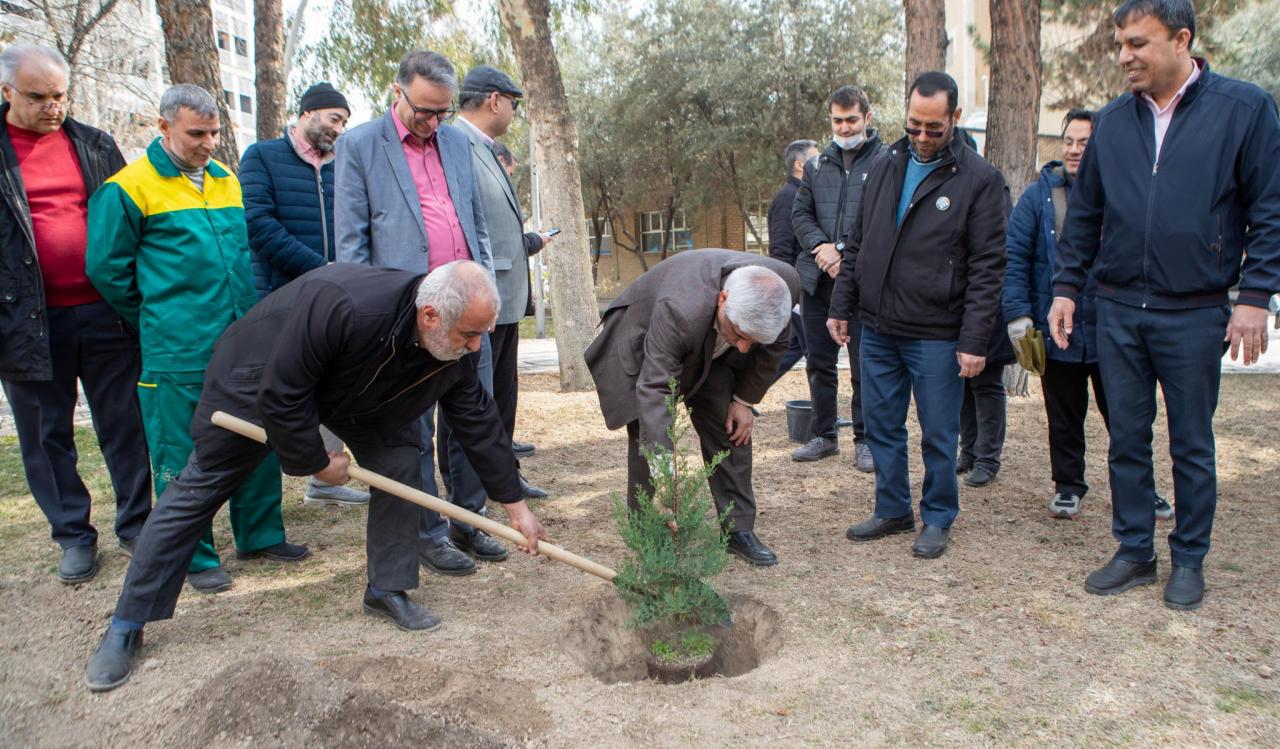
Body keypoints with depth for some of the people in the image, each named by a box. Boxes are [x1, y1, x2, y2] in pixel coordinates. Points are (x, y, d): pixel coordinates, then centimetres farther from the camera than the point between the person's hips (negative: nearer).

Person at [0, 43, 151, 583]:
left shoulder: (94, 146, 9)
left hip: (106, 315, 1)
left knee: (125, 426, 7)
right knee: (47, 436, 8)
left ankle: (137, 523, 20)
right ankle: (73, 535, 21)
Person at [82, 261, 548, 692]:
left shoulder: (452, 350, -24)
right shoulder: (341, 306, -45)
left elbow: (478, 421, -12)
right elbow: (280, 398, -34)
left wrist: (515, 505, -9)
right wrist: (317, 463, -21)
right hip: (258, 381, -5)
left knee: (400, 463, -10)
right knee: (197, 491, 0)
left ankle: (387, 591, 7)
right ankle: (126, 627, 12)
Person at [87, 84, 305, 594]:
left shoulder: (226, 180, 12)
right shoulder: (129, 188, -6)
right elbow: (106, 266, -4)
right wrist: (157, 319, 4)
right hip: (177, 355, -5)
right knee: (182, 457, 3)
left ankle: (260, 535, 26)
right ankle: (196, 556, 16)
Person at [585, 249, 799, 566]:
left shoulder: (786, 285, -30)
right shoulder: (678, 310, -47)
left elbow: (772, 345, -8)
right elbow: (653, 390, -49)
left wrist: (745, 400, -6)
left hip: (713, 355, 5)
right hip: (643, 347, -5)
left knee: (733, 429, -1)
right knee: (648, 438, -11)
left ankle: (739, 530, 11)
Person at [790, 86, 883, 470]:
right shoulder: (818, 165, 13)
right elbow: (800, 213, 12)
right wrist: (821, 247, -6)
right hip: (817, 278, 5)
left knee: (864, 366, 2)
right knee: (819, 362, 13)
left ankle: (865, 440, 16)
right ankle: (824, 435, 26)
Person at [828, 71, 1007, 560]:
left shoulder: (979, 179, -7)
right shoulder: (884, 168, 9)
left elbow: (987, 267, -9)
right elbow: (857, 243, 14)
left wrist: (974, 340, -14)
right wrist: (842, 307, 9)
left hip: (937, 336, -5)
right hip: (877, 330, 5)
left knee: (938, 436, 6)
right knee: (881, 427, 13)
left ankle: (938, 519, 23)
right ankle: (893, 510, 28)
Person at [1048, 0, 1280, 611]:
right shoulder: (1112, 121, 6)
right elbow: (1084, 213, 11)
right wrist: (1066, 287, 6)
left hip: (1195, 314, -3)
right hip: (1117, 311, 3)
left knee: (1191, 445, 9)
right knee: (1127, 440, 10)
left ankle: (1189, 561, 24)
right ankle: (1134, 552, 24)